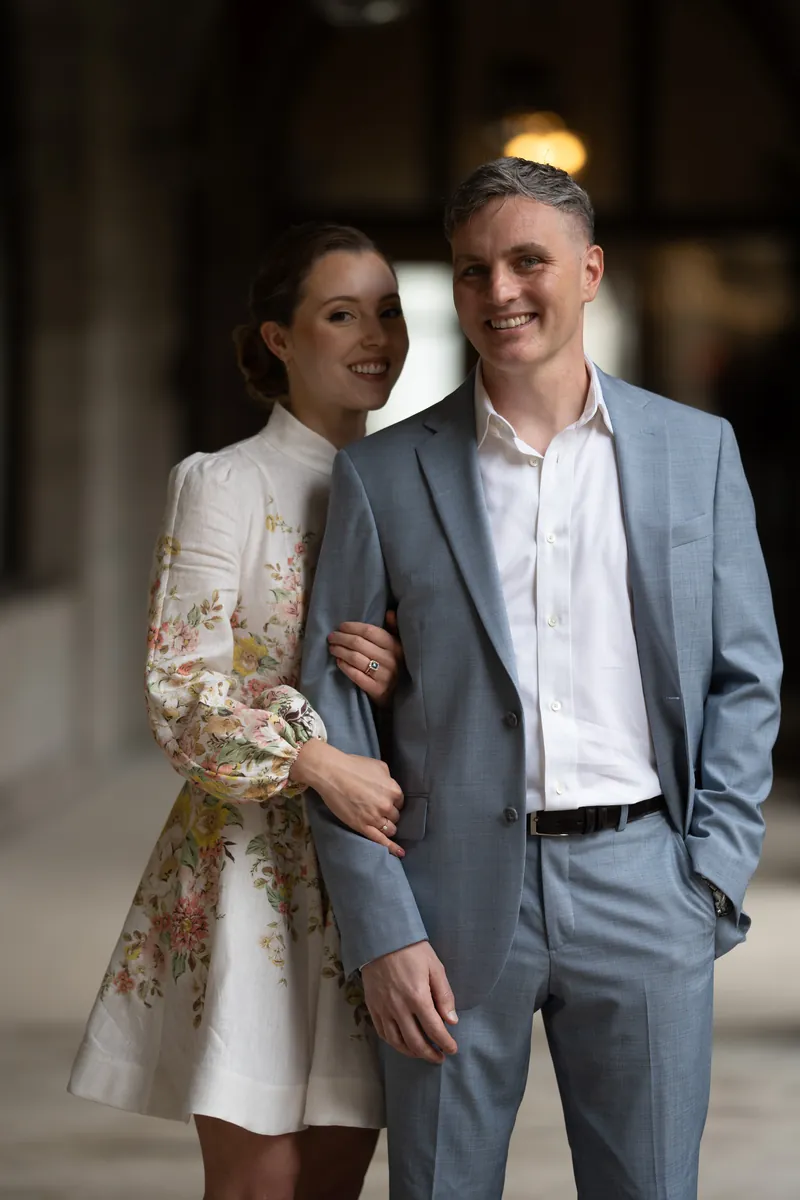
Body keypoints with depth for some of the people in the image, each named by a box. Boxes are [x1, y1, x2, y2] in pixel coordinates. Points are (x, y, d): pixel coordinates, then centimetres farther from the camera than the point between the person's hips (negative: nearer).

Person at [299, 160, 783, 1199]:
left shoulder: (696, 451, 7)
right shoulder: (384, 476, 4)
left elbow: (744, 676, 9)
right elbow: (335, 709, 2)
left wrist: (714, 875, -2)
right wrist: (380, 932, -6)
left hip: (641, 881, 1)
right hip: (456, 893, 0)